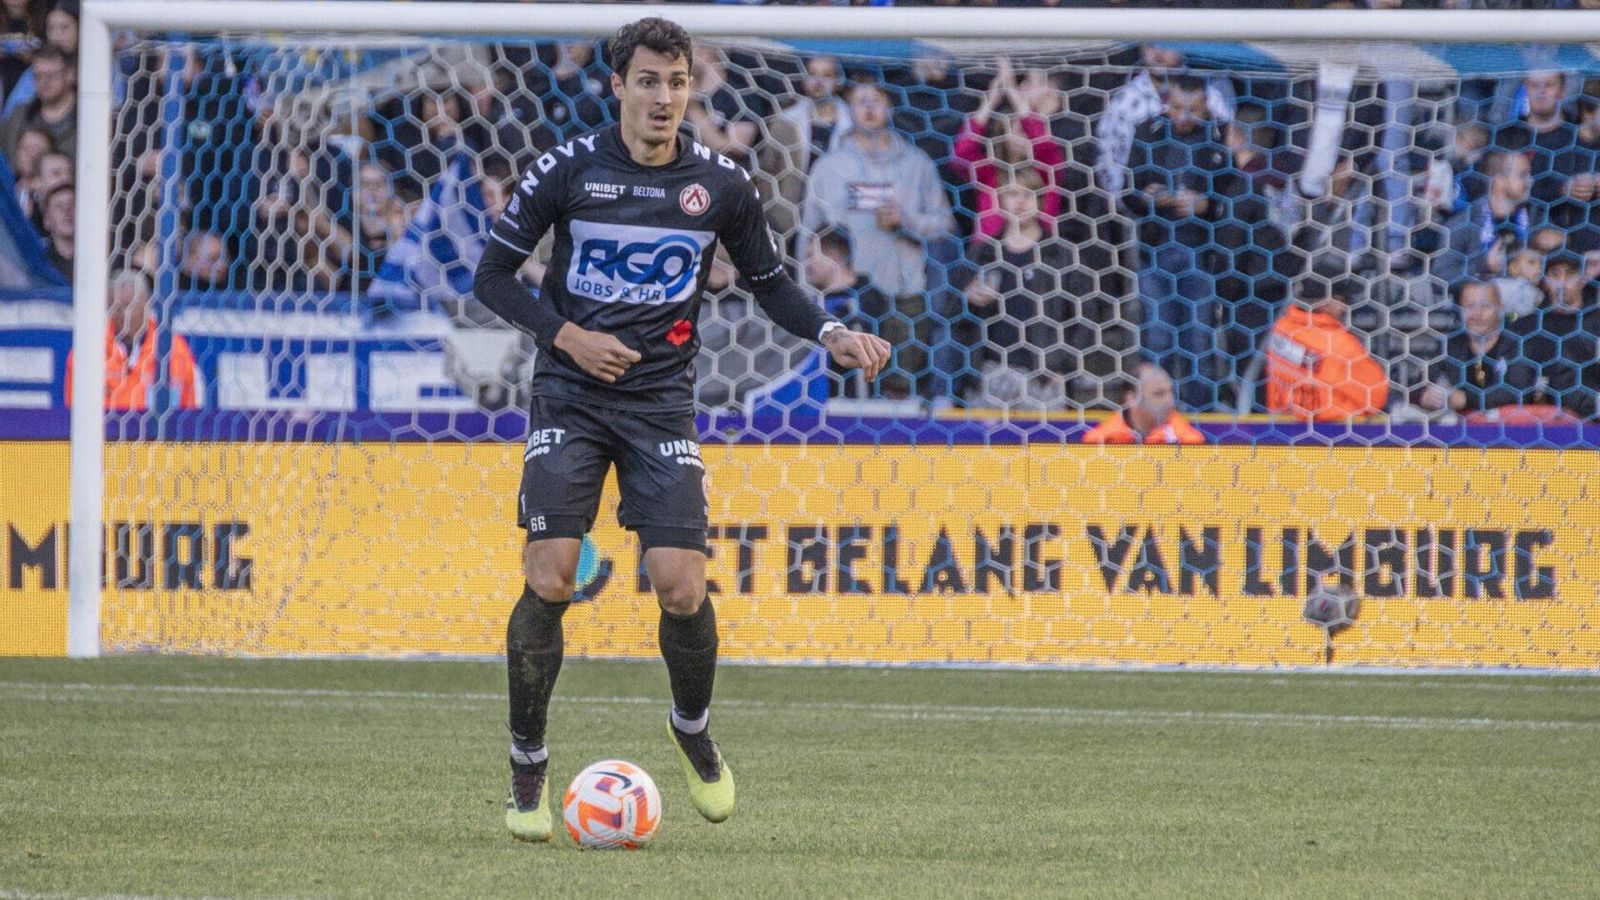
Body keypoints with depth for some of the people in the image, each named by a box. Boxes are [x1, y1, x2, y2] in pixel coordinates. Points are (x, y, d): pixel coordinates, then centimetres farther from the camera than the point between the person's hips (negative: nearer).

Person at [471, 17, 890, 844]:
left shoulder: (721, 184, 1)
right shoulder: (568, 169, -5)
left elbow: (769, 282, 14)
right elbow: (493, 274, 1)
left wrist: (832, 334, -4)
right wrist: (567, 335, -13)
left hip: (661, 400, 1)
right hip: (570, 397, -1)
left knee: (681, 587, -10)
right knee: (549, 581, -13)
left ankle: (693, 732, 21)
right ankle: (527, 768, 3)